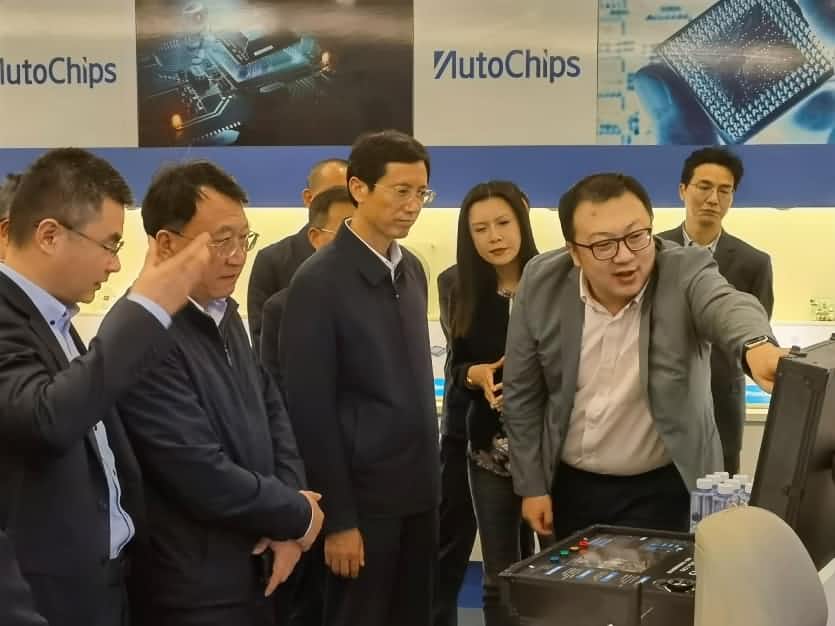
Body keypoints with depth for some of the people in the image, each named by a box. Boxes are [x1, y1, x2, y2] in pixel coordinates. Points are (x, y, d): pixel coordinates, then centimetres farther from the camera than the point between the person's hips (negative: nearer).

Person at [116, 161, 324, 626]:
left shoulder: (225, 313, 6)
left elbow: (270, 407, 12)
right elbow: (205, 480, -25)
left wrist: (284, 524, -3)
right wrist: (299, 515, -9)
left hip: (255, 573, 8)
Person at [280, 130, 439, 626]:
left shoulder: (412, 270, 9)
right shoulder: (319, 281, -13)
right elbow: (311, 409, -14)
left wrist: (431, 474, 12)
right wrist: (337, 518, -14)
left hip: (419, 491, 7)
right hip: (364, 497, -7)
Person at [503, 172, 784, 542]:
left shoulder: (686, 272, -17)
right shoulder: (542, 284, -10)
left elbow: (727, 303, -40)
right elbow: (522, 392, -1)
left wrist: (756, 345, -62)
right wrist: (531, 485, -1)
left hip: (662, 489, -3)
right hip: (569, 486, 3)